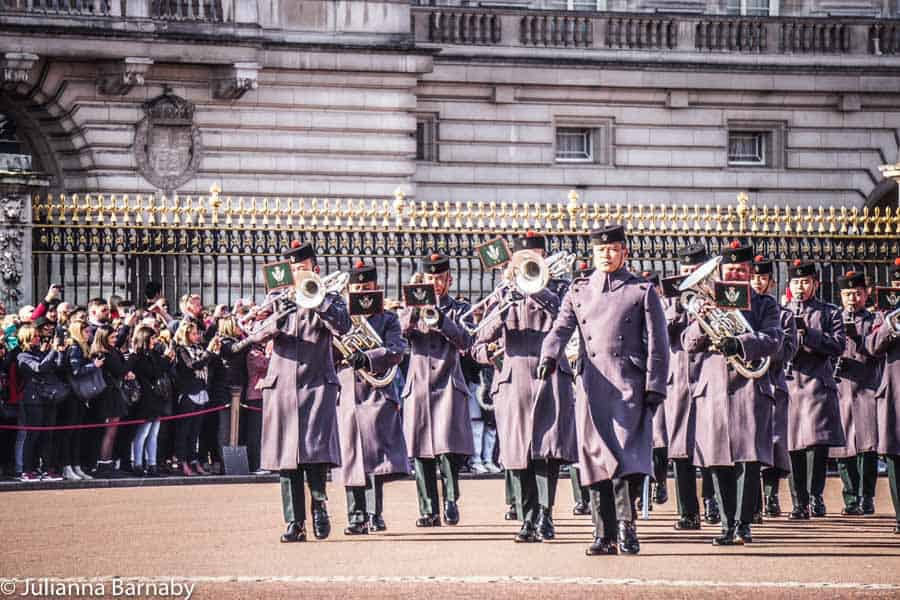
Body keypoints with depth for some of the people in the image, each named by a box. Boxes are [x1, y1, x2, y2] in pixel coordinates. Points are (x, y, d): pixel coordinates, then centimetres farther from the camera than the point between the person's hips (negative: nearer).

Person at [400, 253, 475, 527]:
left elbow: (465, 341, -8)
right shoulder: (414, 309, 13)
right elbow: (402, 330, -6)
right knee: (422, 452, 0)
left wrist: (441, 321, -21)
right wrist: (415, 309, -24)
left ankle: (451, 500, 0)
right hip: (418, 388, 2)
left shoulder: (458, 309, 9)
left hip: (448, 386, -2)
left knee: (449, 448, -15)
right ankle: (428, 510, 4)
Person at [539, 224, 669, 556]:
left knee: (629, 457, -13)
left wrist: (654, 389, -5)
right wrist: (549, 356, -15)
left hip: (629, 387, -3)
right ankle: (605, 535, 5)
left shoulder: (642, 291, 6)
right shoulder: (578, 291, 15)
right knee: (596, 459, 1)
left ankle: (626, 527, -5)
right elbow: (561, 328, 6)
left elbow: (657, 344, 3)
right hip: (591, 388, 3)